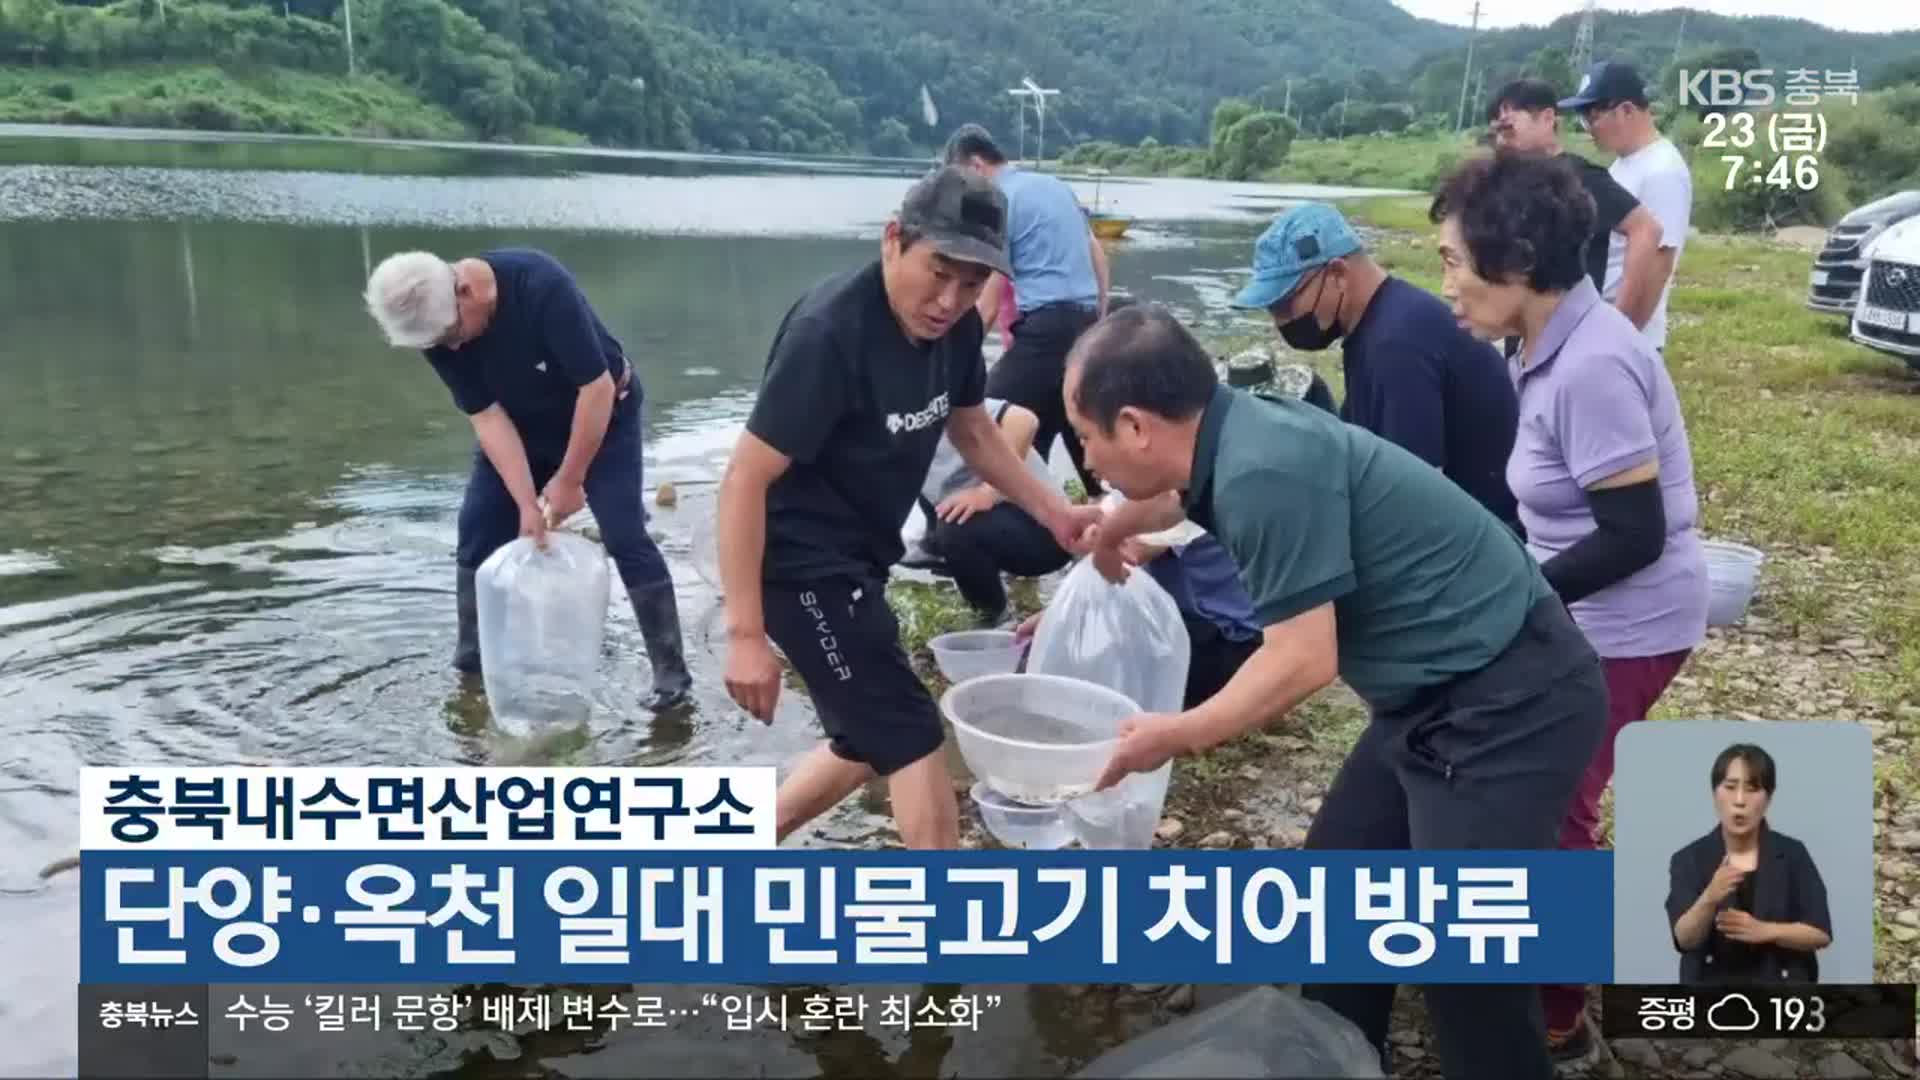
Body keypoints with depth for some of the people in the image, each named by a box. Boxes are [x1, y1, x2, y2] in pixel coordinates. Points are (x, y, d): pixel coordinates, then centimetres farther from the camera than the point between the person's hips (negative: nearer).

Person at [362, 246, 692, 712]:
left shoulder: (542, 285, -36)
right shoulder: (436, 329, -19)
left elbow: (598, 387, -31)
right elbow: (487, 417, -17)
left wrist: (569, 481, -24)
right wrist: (526, 504, -24)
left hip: (602, 415, -5)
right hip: (519, 425, 5)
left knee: (625, 537, -15)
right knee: (477, 531, -1)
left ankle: (672, 674, -9)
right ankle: (470, 663, 14)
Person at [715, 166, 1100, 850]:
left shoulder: (956, 325, -4)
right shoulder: (829, 333, -27)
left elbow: (971, 430, 15)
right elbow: (746, 479, -25)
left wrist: (1055, 514, 4)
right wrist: (745, 634, -26)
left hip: (858, 558, 9)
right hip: (800, 563, -9)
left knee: (871, 741, 19)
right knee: (912, 737, -7)